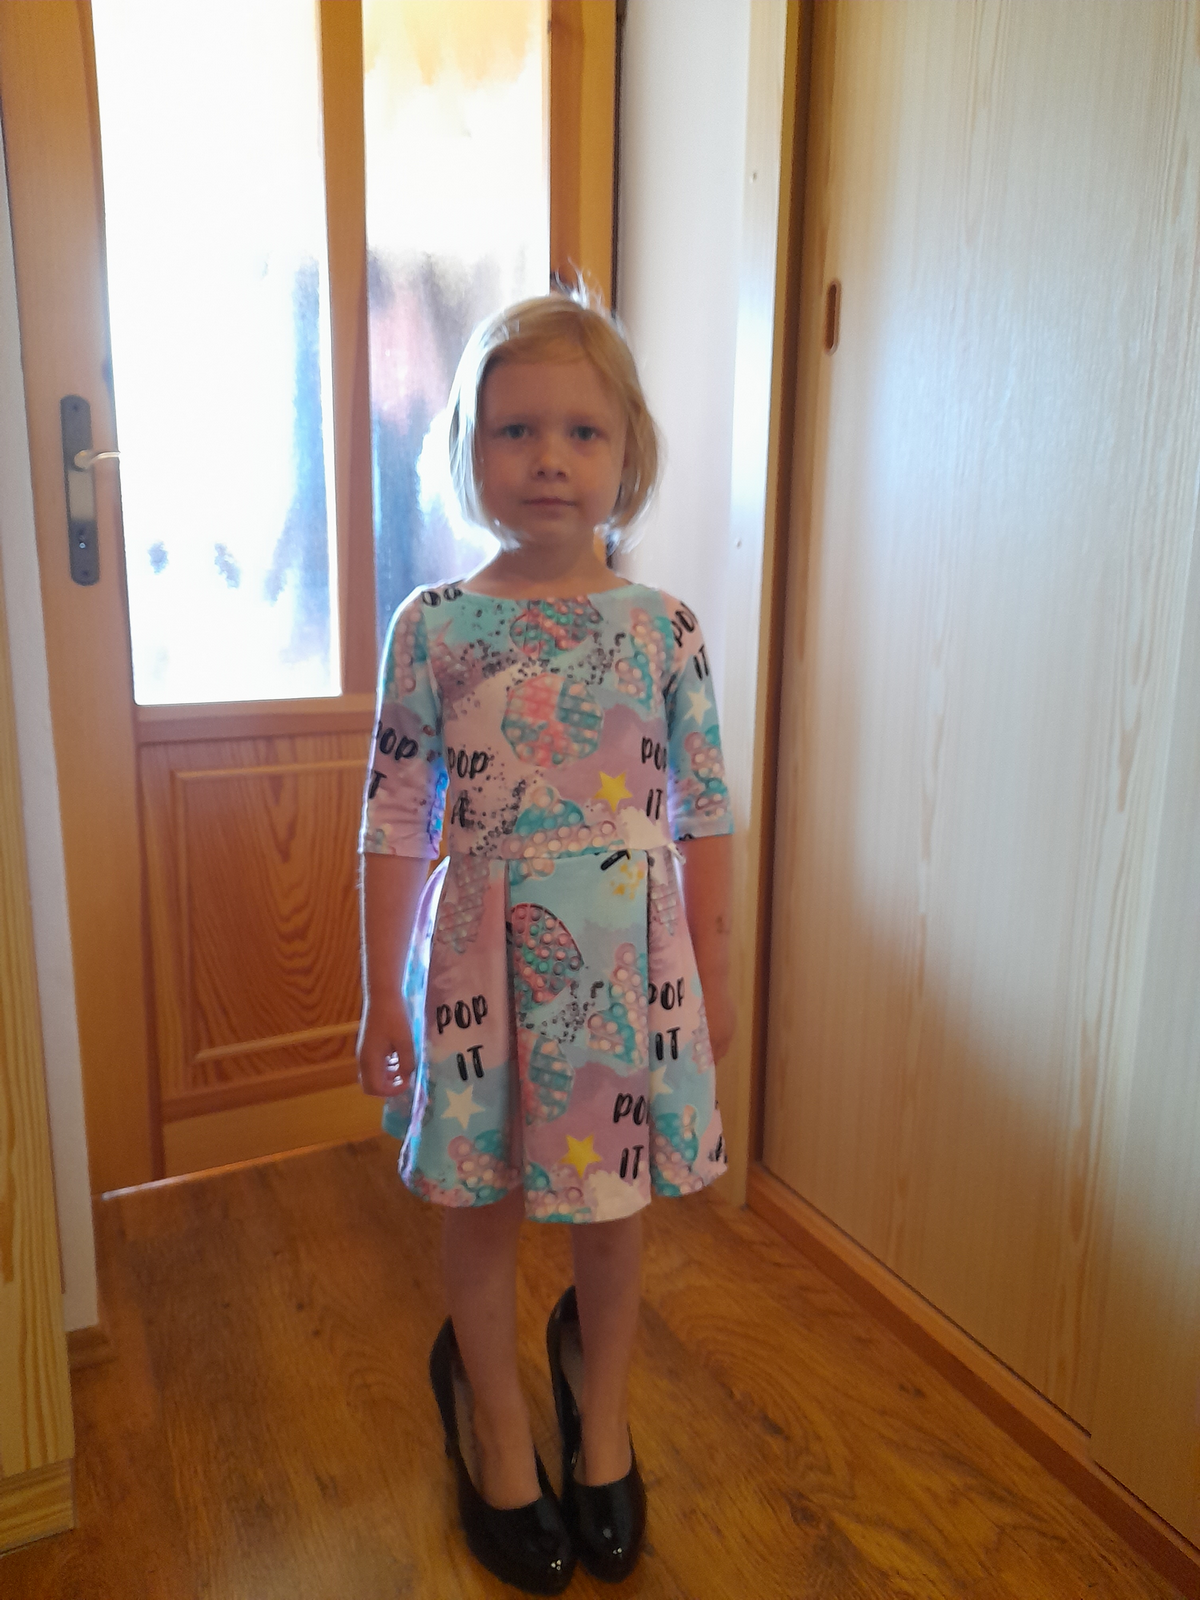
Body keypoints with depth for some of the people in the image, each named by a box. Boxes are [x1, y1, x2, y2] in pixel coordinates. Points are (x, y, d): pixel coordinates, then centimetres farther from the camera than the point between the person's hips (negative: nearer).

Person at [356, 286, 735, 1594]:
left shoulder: (665, 628, -3)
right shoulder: (431, 629, -6)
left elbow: (703, 815, 1)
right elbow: (395, 824, -4)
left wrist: (713, 973, 3)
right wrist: (381, 994, -2)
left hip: (627, 959, 1)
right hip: (479, 958, 0)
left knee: (613, 1207, 17)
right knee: (480, 1206, 15)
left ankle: (600, 1412, 48)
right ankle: (497, 1426, 45)